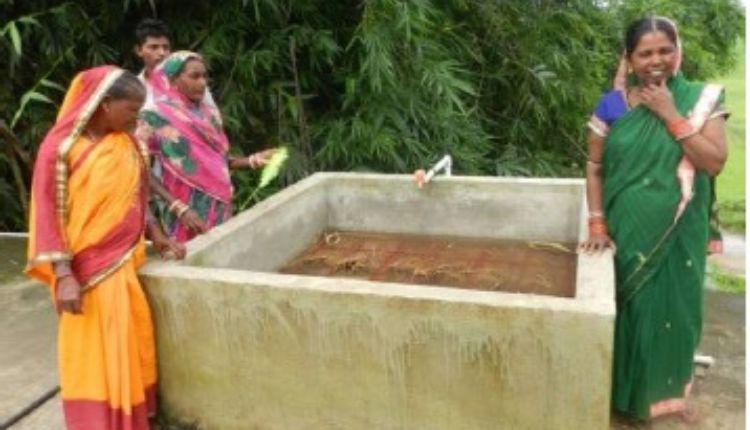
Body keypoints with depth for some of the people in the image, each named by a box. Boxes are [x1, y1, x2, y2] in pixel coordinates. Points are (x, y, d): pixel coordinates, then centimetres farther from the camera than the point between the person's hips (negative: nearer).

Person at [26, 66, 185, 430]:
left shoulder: (128, 145, 4)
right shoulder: (61, 146, -12)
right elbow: (48, 213, -12)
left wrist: (156, 235, 0)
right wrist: (63, 276, -17)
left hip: (124, 264, 6)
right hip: (86, 271, -6)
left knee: (131, 347, 14)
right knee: (92, 357, 6)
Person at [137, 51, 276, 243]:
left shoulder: (210, 113, 8)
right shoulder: (157, 116, -8)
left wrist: (254, 160, -2)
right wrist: (179, 208, -17)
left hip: (219, 209, 5)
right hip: (186, 212, -5)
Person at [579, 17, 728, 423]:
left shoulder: (700, 98, -4)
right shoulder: (612, 105, -4)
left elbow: (715, 162, -14)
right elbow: (594, 166, 0)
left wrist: (670, 115, -18)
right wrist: (597, 224, -7)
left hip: (679, 232, 0)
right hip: (628, 230, 0)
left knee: (674, 308, 13)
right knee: (630, 308, 11)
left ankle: (669, 389, 36)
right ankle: (628, 390, 31)